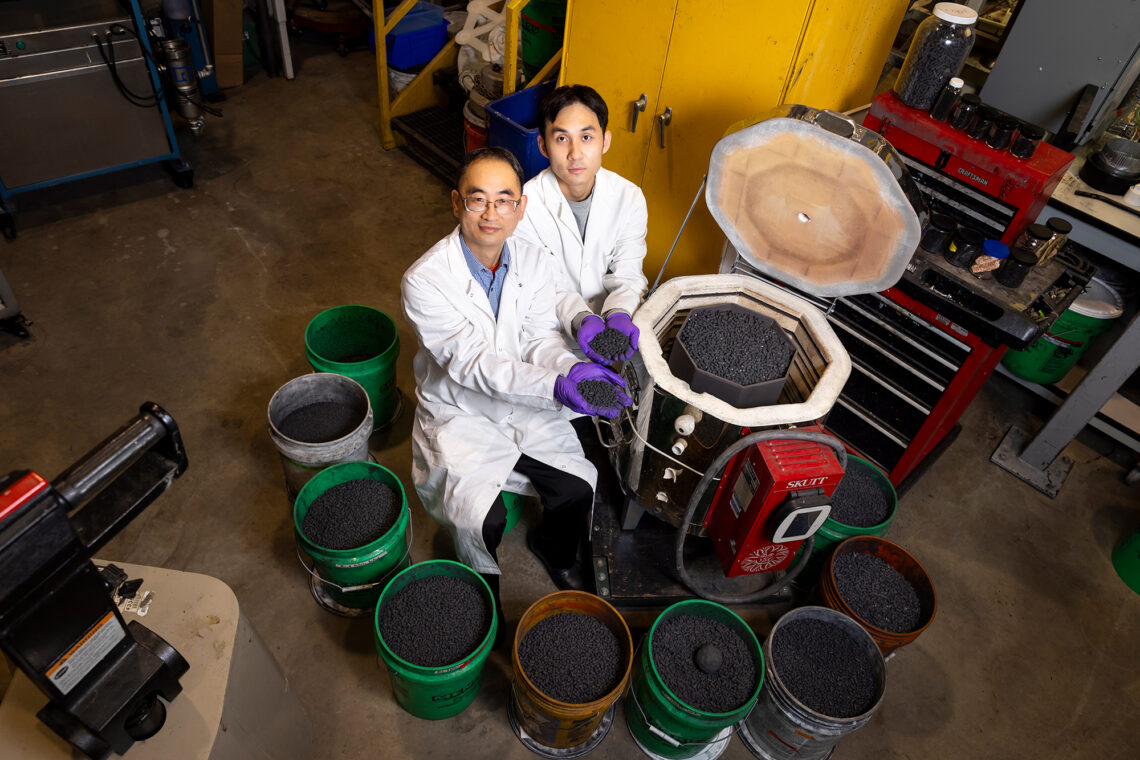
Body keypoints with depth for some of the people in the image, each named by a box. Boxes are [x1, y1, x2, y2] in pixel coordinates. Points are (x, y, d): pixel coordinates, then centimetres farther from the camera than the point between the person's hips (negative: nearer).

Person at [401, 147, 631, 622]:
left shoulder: (533, 262, -7)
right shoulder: (425, 280, -23)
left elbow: (540, 338, -4)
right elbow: (472, 363, -28)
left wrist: (574, 368, -28)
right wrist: (555, 386, -41)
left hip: (524, 404, 4)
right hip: (460, 414, -4)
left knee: (580, 488, -9)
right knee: (483, 520, -19)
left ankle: (554, 550, 27)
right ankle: (482, 583, 17)